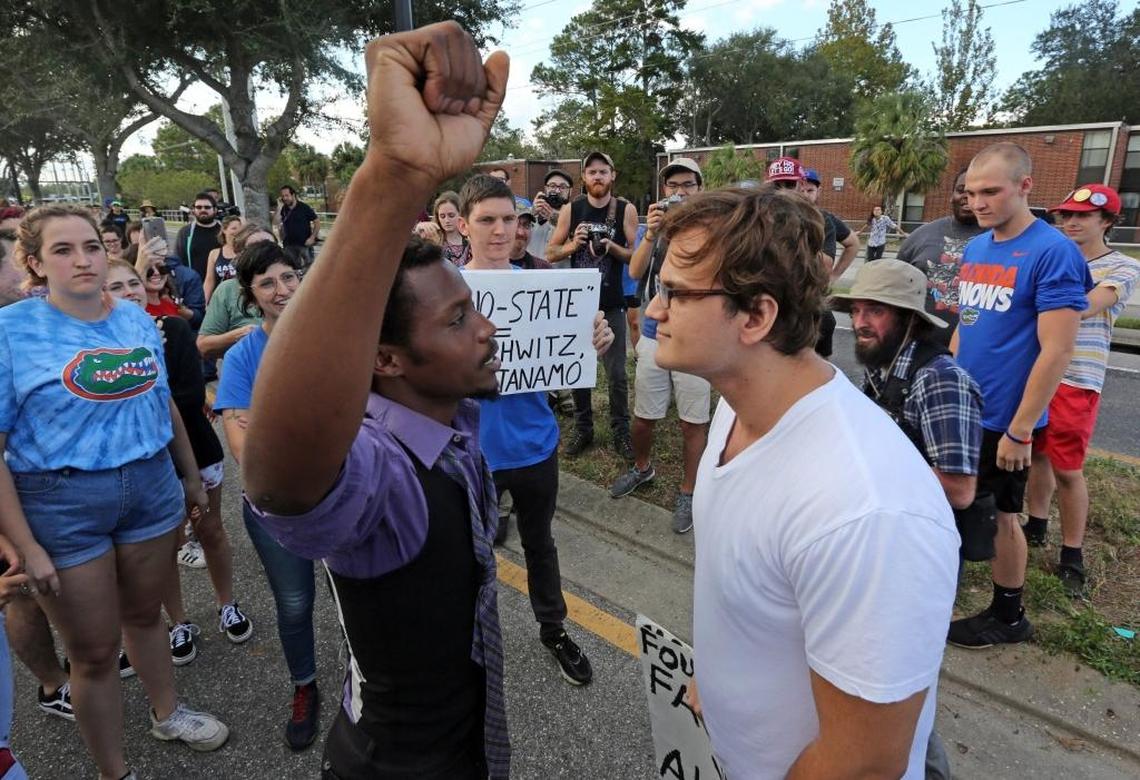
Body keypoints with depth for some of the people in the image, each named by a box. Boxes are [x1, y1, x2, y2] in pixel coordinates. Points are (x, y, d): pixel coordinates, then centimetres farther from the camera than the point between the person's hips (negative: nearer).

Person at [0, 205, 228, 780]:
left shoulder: (138, 319, 1)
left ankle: (167, 713, 47)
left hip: (151, 485, 4)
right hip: (61, 504, -3)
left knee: (143, 613, 23)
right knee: (94, 651, 10)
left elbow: (164, 405, 12)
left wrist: (191, 476, 18)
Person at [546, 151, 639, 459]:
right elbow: (550, 253, 4)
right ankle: (583, 429, 24)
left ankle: (620, 431, 16)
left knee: (616, 373, 2)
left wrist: (612, 247, -19)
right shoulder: (571, 209, 2)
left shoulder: (626, 209, -1)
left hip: (612, 304, -2)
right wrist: (572, 245, -14)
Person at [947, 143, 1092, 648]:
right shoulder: (974, 248, 5)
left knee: (998, 515, 9)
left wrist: (1020, 430, -19)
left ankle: (1008, 616, 28)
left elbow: (1056, 351, -19)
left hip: (1003, 420, -6)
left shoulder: (1053, 253, -16)